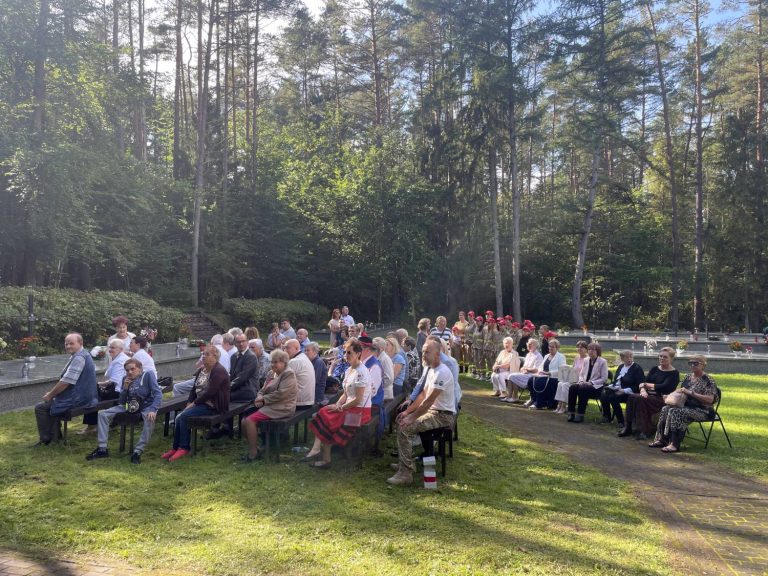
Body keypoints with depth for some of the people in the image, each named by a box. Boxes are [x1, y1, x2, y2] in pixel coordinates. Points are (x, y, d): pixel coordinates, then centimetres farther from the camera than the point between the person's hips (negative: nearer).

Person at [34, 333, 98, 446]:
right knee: (52, 402, 26)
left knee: (40, 407, -1)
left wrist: (50, 395, -8)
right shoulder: (81, 355, 13)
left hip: (77, 400, -10)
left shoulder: (79, 358, -21)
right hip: (81, 397, 10)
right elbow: (66, 380, 20)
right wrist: (52, 393, 12)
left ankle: (45, 440, 12)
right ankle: (55, 436, 26)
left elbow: (65, 382, -22)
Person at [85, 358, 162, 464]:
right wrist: (125, 388, -8)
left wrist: (153, 409, -30)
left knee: (150, 419, -39)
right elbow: (121, 402, 10)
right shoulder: (125, 379, 9)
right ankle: (102, 449, -3)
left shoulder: (148, 375, -6)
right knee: (102, 414, -7)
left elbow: (158, 393, -15)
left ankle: (138, 452, -28)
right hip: (129, 406, 6)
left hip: (146, 406, -6)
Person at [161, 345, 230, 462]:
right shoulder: (201, 370, 15)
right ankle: (175, 448, -6)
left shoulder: (219, 371, -13)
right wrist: (189, 403, -2)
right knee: (179, 417, -14)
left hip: (212, 406, -8)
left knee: (184, 416, -22)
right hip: (200, 403, 8)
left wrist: (194, 403, -15)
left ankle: (184, 448, -10)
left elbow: (210, 392, -20)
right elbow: (194, 389, 15)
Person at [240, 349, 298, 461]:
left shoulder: (289, 374, -9)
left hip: (281, 409, -9)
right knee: (244, 421, -7)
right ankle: (255, 448, 5)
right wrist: (259, 398, -5)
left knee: (250, 420, -21)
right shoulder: (272, 373, 18)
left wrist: (264, 399, -12)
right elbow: (263, 390, 17)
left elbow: (280, 394, -20)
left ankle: (253, 453, -10)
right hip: (269, 406, 9)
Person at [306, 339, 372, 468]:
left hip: (360, 411, -9)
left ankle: (326, 459, -3)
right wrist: (337, 405, -3)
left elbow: (358, 399, -20)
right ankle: (317, 449, -13)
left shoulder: (361, 372, -18)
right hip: (350, 408, 9)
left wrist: (341, 407, -12)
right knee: (323, 413, -8)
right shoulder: (349, 370, 11)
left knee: (326, 420, -14)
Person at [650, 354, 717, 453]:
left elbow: (710, 399, -20)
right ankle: (661, 439, -16)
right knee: (665, 409, -18)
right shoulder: (688, 377, 14)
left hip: (702, 410, -7)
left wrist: (690, 392, -24)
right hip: (687, 406, 7)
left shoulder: (708, 380, -8)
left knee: (675, 412, -31)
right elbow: (680, 392, 22)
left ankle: (674, 445, -30)